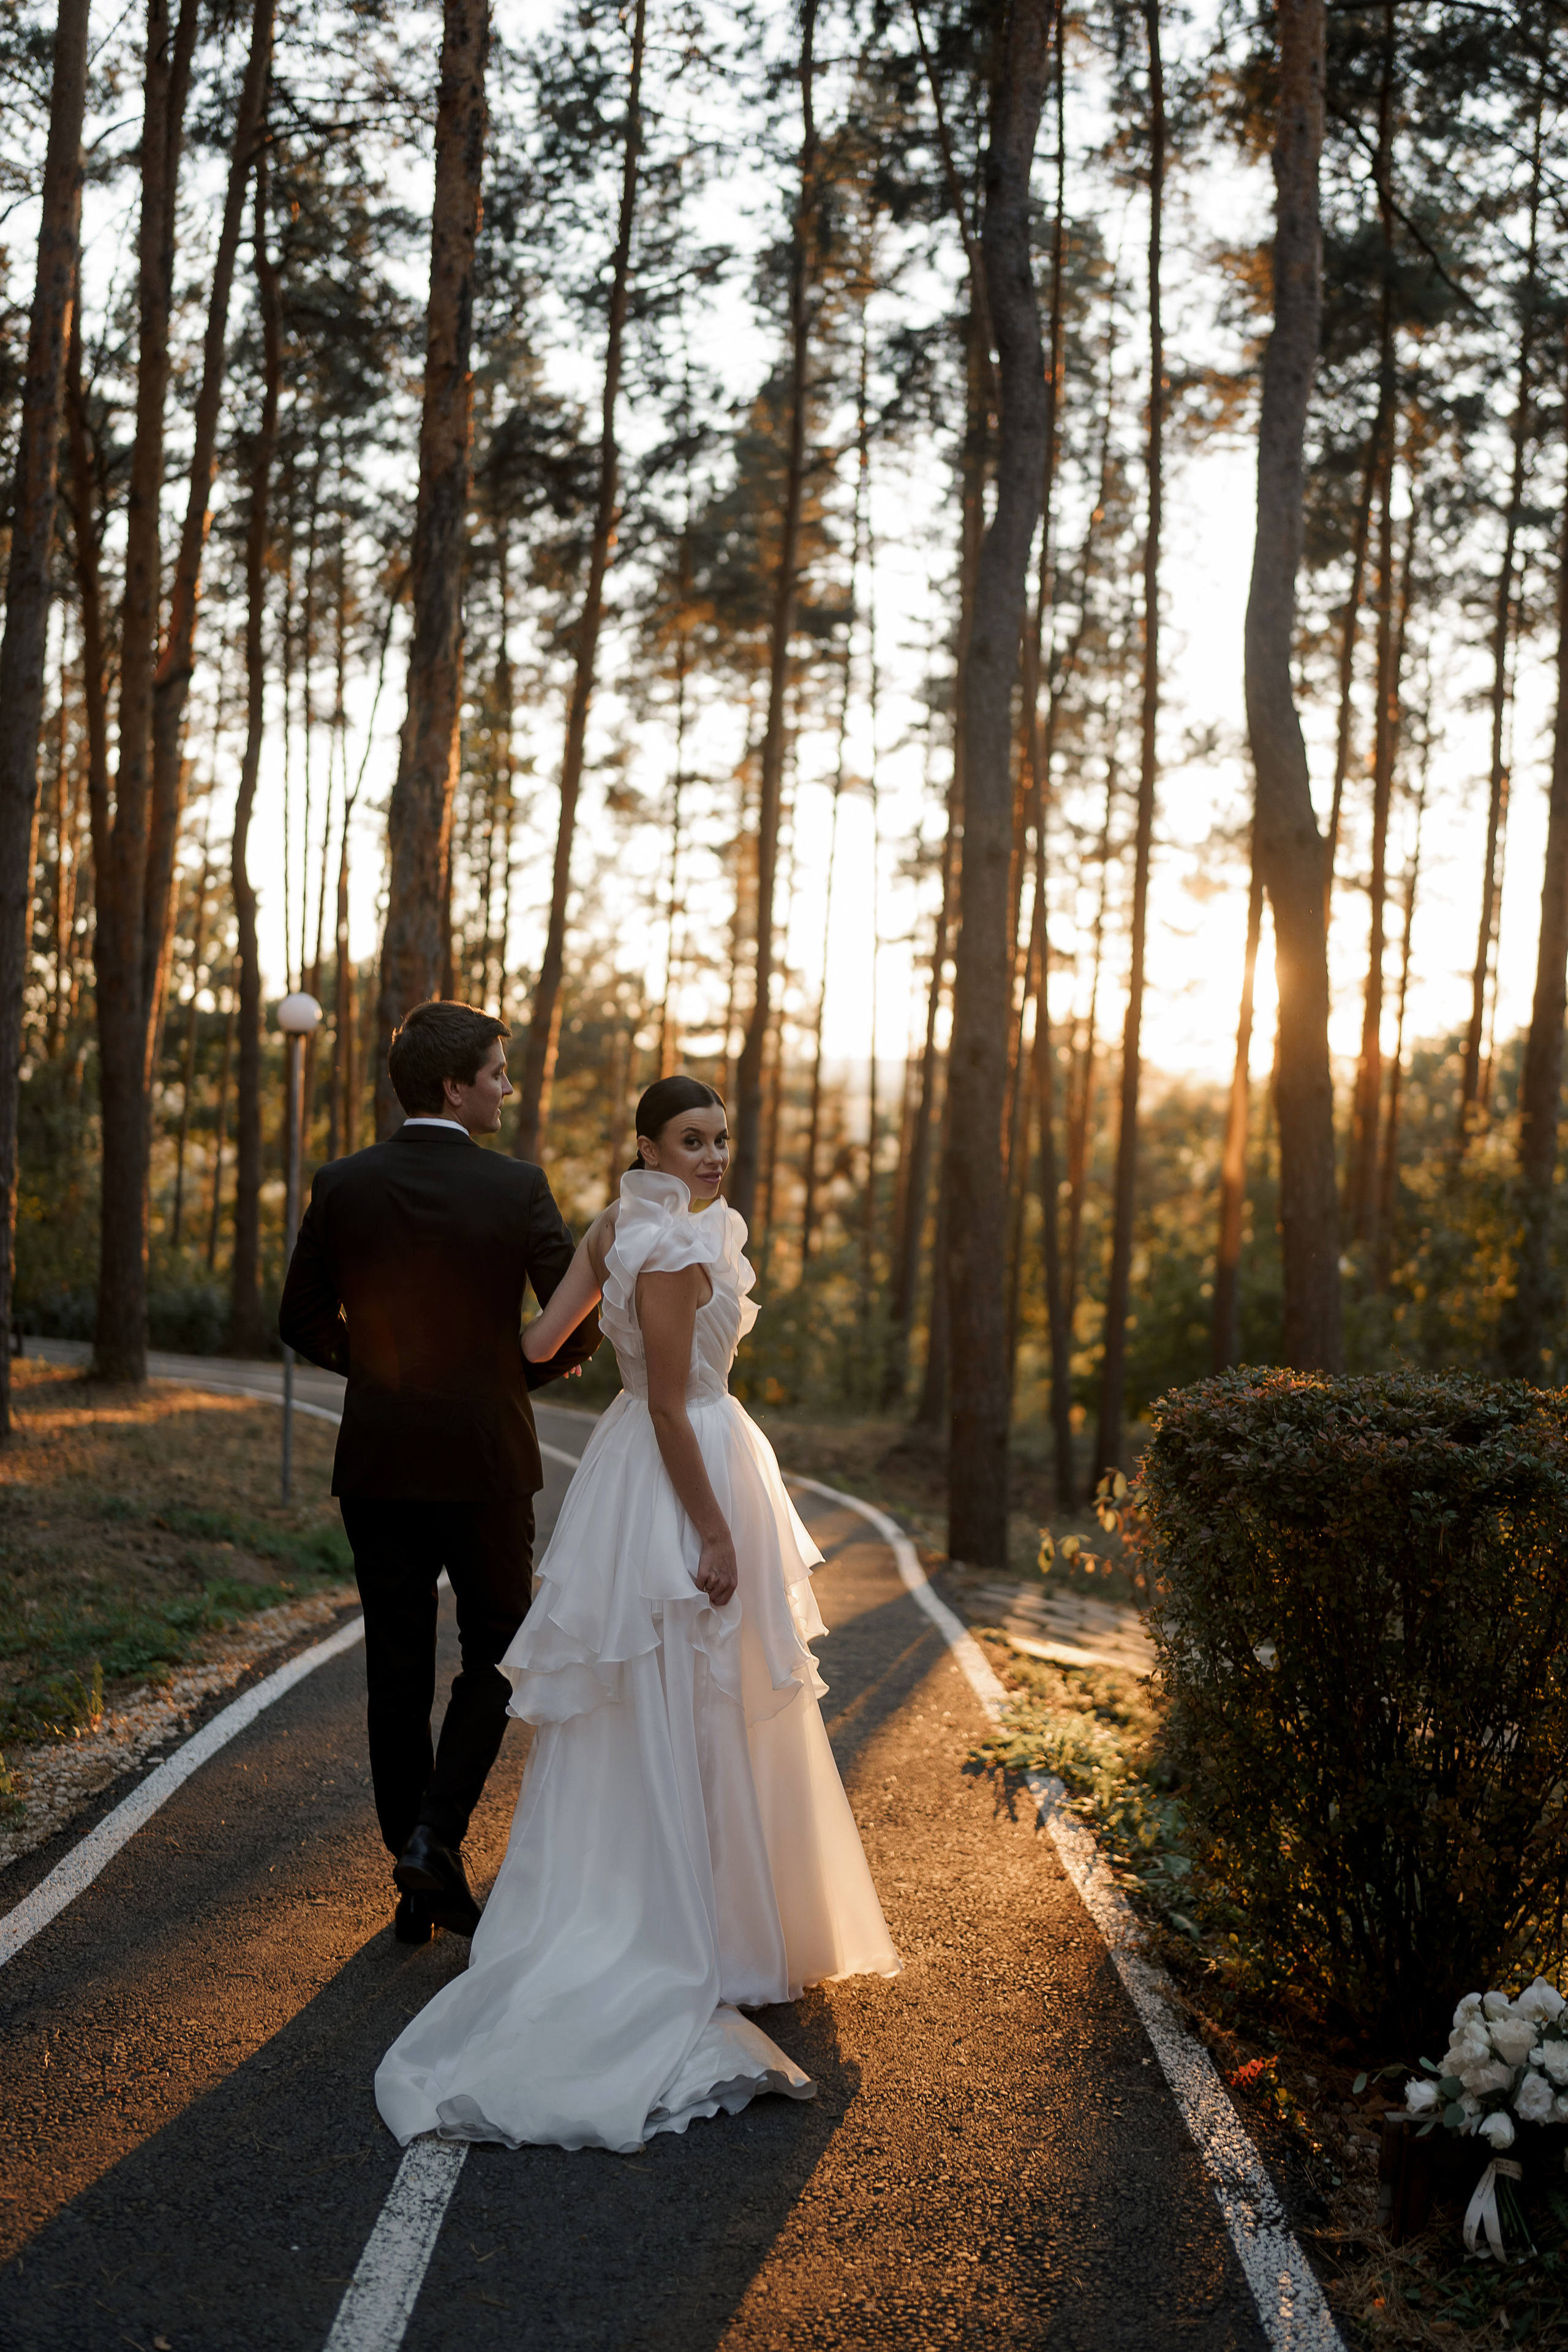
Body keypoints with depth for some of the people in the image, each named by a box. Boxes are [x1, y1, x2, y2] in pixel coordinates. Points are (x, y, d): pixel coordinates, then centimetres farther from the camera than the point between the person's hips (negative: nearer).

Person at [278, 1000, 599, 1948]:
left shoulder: (343, 1185, -3)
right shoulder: (517, 1187, -11)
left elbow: (305, 1320, 3)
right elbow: (584, 1321, -10)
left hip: (379, 1462, 3)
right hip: (486, 1458, -3)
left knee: (398, 1671, 10)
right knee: (498, 1649, 14)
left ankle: (421, 1883, 16)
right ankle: (436, 1834, -1)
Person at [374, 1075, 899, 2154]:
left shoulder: (617, 1226, 5)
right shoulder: (673, 1249, -21)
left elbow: (542, 1341, -1)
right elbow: (670, 1404, -22)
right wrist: (714, 1534, -19)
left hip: (638, 1467, 9)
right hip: (683, 1478, -9)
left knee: (632, 1722, 16)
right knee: (683, 1724, 0)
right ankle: (683, 1952, 11)